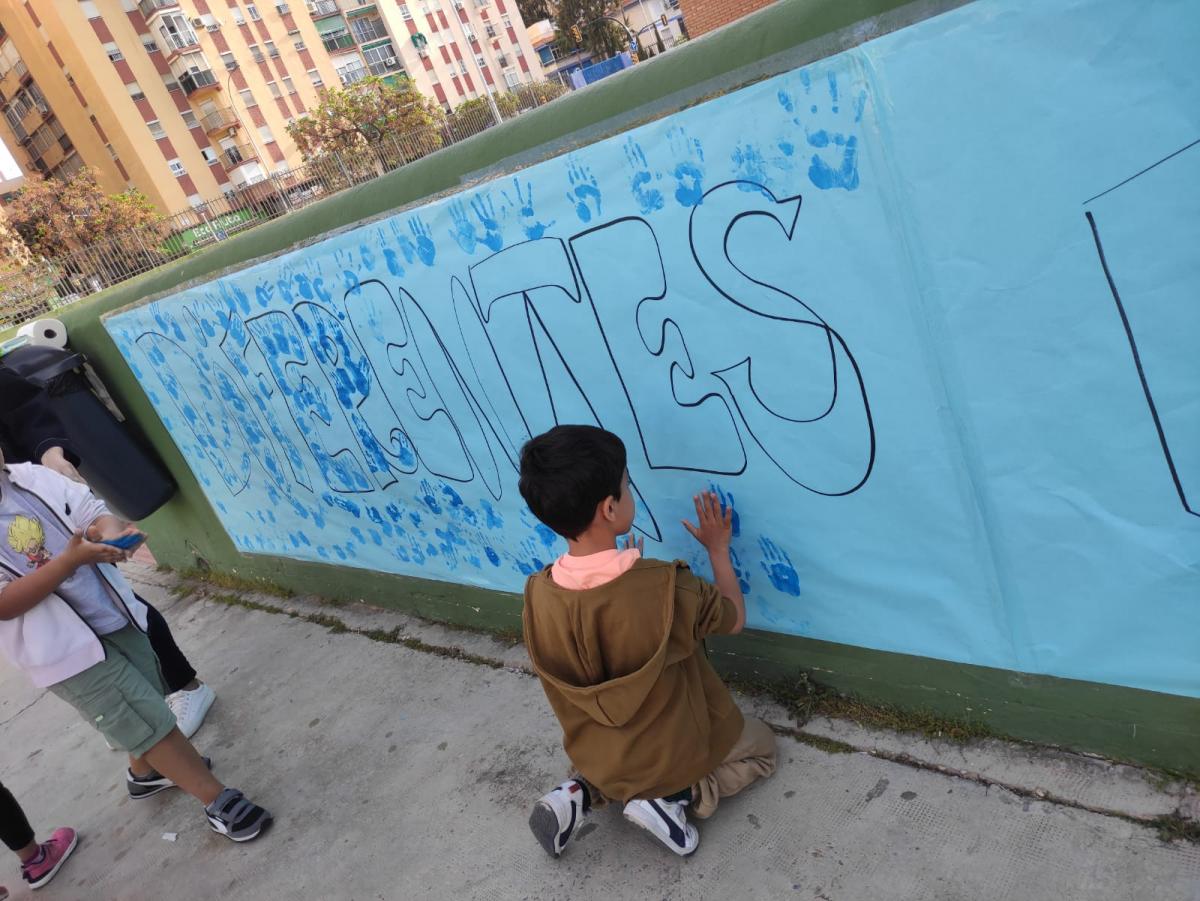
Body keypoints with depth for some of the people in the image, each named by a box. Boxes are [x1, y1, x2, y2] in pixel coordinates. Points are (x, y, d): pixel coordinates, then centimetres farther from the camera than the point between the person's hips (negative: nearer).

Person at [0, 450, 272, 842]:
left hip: (113, 617, 6)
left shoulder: (32, 478, -1)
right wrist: (70, 560, -29)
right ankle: (218, 802, 11)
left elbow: (95, 513, -2)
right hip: (66, 648, -5)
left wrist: (111, 534, -25)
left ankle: (145, 772, 49)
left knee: (145, 707, 21)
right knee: (151, 722, -2)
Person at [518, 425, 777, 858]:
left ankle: (584, 792, 11)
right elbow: (735, 619, -11)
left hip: (595, 755, 4)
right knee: (761, 747, 25)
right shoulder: (667, 587, -32)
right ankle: (674, 797, 2)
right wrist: (718, 549, 2)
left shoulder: (537, 596, -21)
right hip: (675, 754, -4)